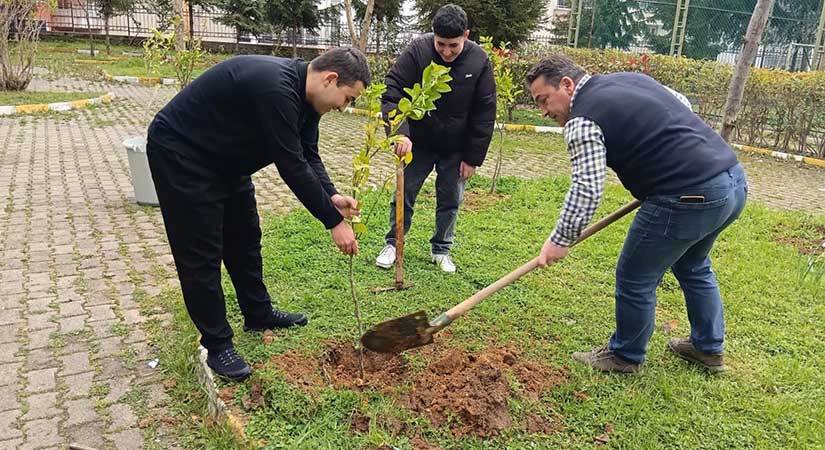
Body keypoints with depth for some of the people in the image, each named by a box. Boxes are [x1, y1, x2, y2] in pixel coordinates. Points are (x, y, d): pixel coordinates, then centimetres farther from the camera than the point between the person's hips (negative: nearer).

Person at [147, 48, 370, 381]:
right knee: (201, 253, -3)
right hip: (180, 154, -10)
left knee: (245, 237, 15)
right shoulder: (275, 88, -33)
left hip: (226, 159, 10)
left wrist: (332, 196, -15)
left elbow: (307, 157, 3)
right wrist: (334, 222, -25)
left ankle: (258, 314, 32)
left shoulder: (303, 94, -2)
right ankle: (216, 344, 10)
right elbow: (291, 166, -32)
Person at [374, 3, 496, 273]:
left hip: (456, 149, 1)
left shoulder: (479, 61, -14)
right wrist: (400, 133, -34)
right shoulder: (417, 51, -19)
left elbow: (485, 114, -8)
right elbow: (391, 93, -19)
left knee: (451, 200, 8)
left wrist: (473, 158, -8)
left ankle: (441, 250, 26)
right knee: (404, 194, 6)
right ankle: (393, 244, 24)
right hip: (418, 143, -1)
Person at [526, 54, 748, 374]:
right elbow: (683, 105, 27)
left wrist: (560, 241, -7)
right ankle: (709, 349, 43)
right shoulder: (631, 78, 17)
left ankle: (625, 356, 27)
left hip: (690, 199, -10)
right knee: (693, 265, 29)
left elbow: (586, 189, -15)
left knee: (635, 279, 8)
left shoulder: (582, 120, -9)